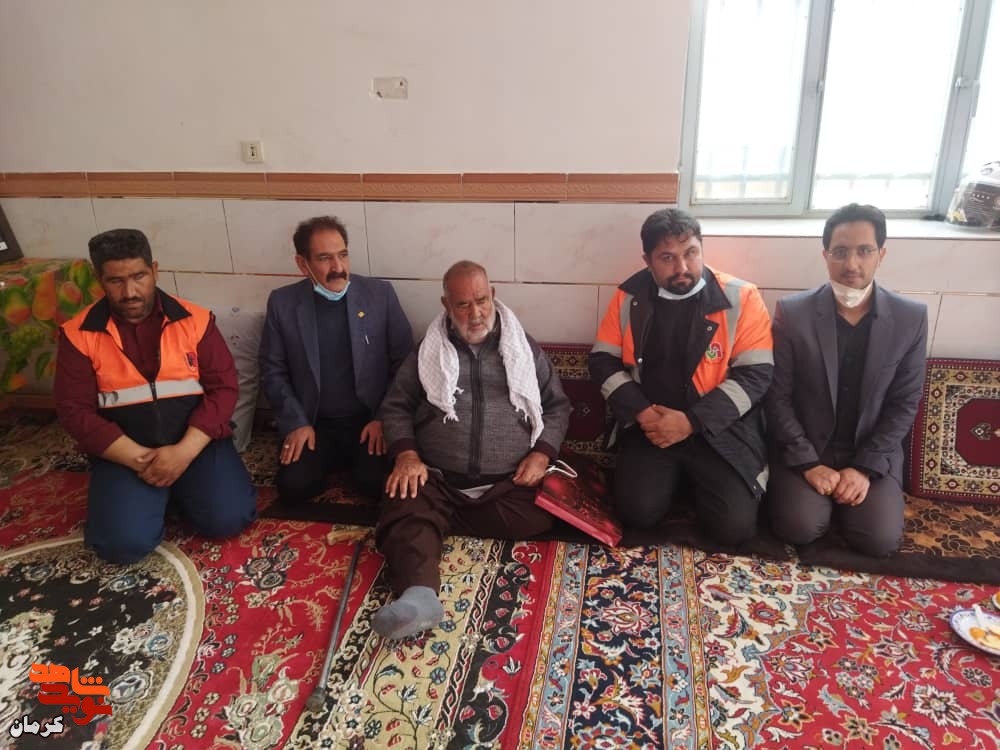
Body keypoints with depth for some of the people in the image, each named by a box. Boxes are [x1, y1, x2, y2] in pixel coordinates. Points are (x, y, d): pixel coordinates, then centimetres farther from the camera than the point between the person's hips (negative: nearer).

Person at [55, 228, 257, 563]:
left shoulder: (195, 320, -4)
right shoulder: (78, 335, -2)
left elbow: (223, 388, -7)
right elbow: (74, 411, -5)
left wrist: (184, 451, -19)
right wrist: (139, 458, -16)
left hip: (196, 442, 0)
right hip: (124, 452, 0)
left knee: (228, 518, -19)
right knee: (123, 543, -21)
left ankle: (179, 487, 13)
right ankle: (161, 490, 12)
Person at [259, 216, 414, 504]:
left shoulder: (380, 294, -5)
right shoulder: (282, 303, -3)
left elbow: (404, 363, -1)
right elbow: (273, 371, 4)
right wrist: (295, 423, -7)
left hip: (371, 420, -1)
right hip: (314, 424, 1)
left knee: (381, 484, -22)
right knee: (293, 487, -19)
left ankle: (355, 460, 12)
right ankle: (335, 462, 13)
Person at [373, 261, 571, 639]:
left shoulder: (525, 348, 13)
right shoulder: (427, 351, 13)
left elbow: (557, 405, 14)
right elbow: (396, 406, 12)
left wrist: (541, 454, -5)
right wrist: (407, 455, -8)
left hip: (507, 484, 1)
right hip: (437, 480, 0)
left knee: (533, 521, -28)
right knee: (407, 517, -30)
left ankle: (443, 520, -9)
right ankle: (419, 594, -53)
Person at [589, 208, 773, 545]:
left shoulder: (741, 298, -6)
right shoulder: (628, 297, 1)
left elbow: (755, 375, -10)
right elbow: (603, 362, 3)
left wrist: (691, 422, -17)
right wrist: (641, 412, -12)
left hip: (720, 429, -1)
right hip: (649, 425, 2)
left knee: (734, 525, -17)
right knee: (637, 511, -18)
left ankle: (694, 478, 16)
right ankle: (675, 476, 15)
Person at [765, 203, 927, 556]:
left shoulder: (911, 317, -5)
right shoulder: (792, 311, -11)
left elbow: (904, 404, -2)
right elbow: (777, 397, -9)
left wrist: (865, 467, -11)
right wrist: (808, 464, -15)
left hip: (872, 452, 2)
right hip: (804, 448, -2)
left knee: (881, 539, -15)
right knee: (800, 527, -21)